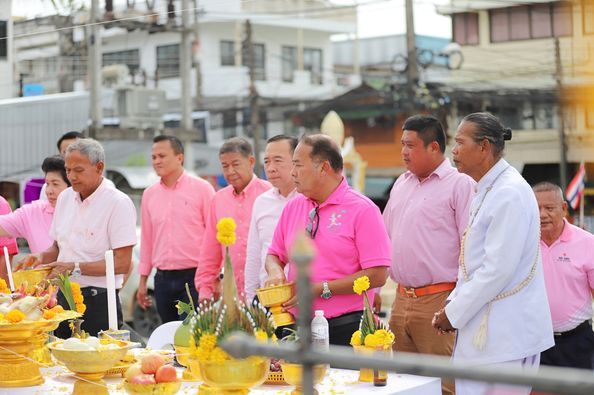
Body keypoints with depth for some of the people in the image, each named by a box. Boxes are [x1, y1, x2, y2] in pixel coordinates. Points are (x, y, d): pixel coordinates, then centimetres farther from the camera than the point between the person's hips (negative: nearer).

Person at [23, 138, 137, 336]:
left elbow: (122, 264, -16)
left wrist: (75, 267, -20)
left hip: (98, 303, -6)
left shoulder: (118, 203, -12)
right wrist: (42, 257, 1)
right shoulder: (65, 198, 10)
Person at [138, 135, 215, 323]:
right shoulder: (149, 194, 11)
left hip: (193, 277, -5)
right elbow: (146, 239, 16)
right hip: (163, 279, 5)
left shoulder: (201, 188, -3)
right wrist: (143, 280, 15)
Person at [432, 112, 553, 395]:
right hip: (484, 329, 9)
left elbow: (497, 270, -21)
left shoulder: (510, 194, -16)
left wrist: (454, 314, -13)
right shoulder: (486, 191, 16)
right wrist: (453, 303, 10)